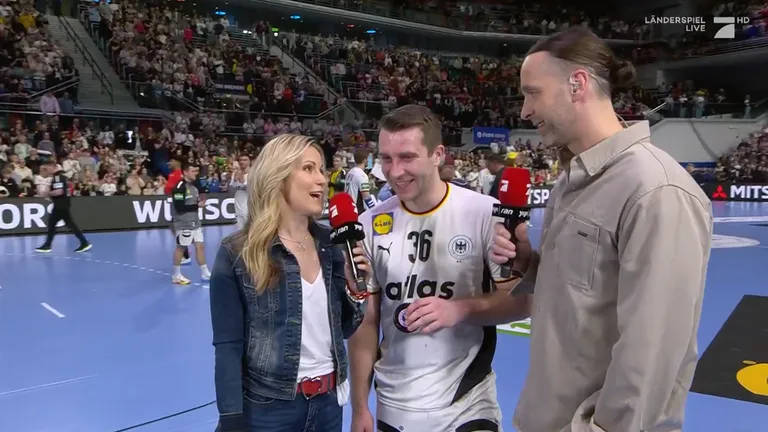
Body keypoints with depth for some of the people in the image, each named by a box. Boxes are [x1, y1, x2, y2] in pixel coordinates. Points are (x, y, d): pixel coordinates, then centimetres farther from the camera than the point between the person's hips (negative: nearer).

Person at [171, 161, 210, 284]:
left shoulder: (194, 186, 12)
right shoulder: (179, 187, -15)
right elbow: (179, 207, -23)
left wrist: (201, 202, 1)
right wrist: (197, 205, -18)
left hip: (195, 221, 8)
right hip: (184, 223, -8)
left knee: (200, 245, 8)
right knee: (181, 247, 2)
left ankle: (204, 273, 15)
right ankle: (176, 275, 14)